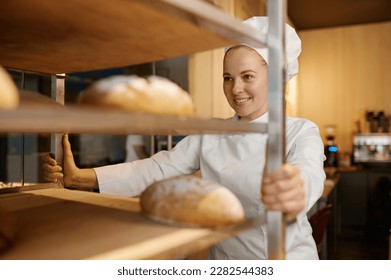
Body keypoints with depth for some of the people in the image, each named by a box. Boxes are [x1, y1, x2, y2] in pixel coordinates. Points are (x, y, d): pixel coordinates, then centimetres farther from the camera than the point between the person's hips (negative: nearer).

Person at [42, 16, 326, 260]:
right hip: (226, 257, 2)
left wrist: (296, 192, -49)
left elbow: (309, 174, -25)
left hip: (291, 259, -1)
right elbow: (159, 168, -6)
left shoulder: (302, 132, -6)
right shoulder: (209, 136, 3)